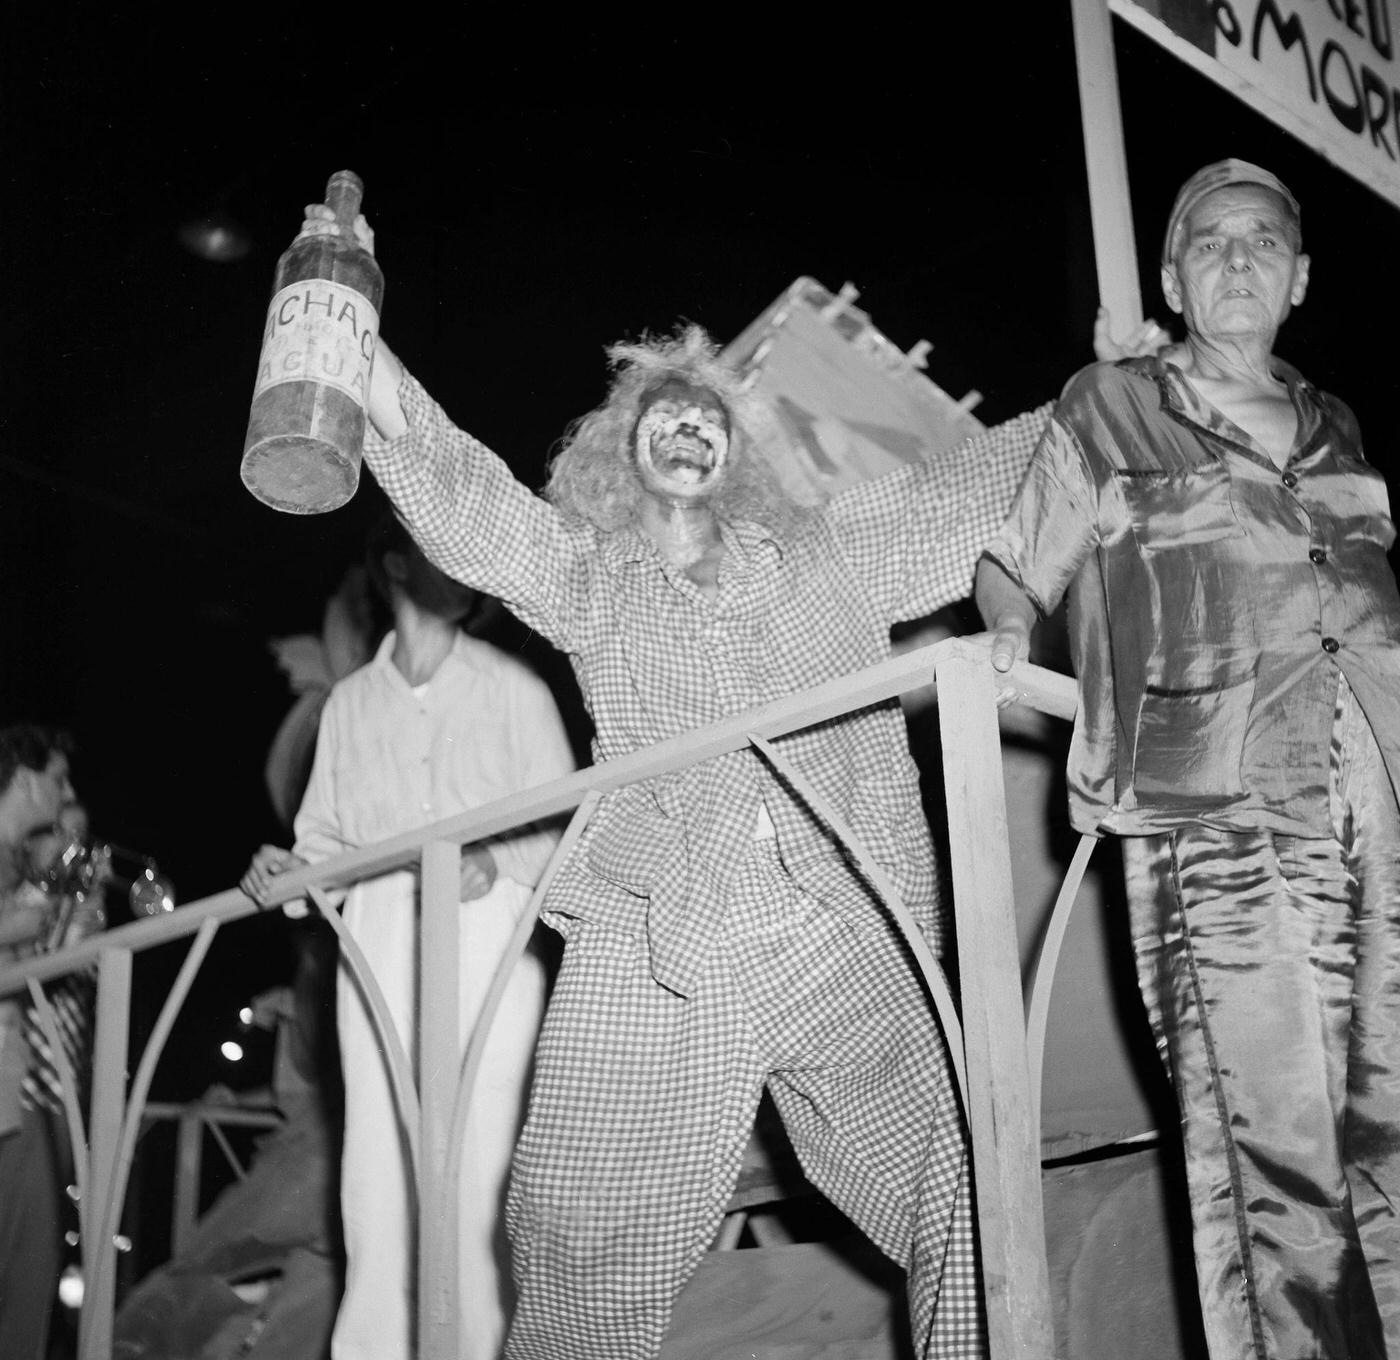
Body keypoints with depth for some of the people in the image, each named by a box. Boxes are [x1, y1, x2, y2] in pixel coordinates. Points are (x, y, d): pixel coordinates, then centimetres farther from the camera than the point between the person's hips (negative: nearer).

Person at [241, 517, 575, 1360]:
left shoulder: (512, 687, 6)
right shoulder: (349, 702, 15)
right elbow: (330, 841, 18)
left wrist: (499, 863, -14)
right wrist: (290, 870, -2)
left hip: (489, 946, -2)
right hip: (381, 949, 3)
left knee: (477, 1164, -8)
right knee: (377, 1167, -2)